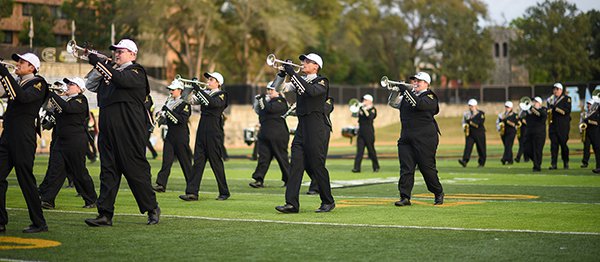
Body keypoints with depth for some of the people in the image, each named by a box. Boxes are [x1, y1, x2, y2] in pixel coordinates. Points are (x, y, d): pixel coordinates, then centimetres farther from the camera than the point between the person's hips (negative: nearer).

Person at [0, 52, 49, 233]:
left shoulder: (37, 83, -4)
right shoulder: (16, 82, 19)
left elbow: (23, 97, -22)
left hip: (23, 138, -8)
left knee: (26, 180, -4)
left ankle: (39, 223, 4)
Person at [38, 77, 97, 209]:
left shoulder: (81, 101, -7)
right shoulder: (66, 100, 17)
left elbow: (68, 108, -25)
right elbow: (59, 117, 16)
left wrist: (53, 94, -23)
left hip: (76, 141, -7)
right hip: (61, 139, 7)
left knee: (79, 172, 0)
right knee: (55, 168, -4)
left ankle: (91, 201, 13)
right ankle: (47, 200, -8)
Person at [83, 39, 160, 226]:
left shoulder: (136, 72, -2)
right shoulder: (110, 70, 20)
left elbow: (121, 79, -22)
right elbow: (91, 86, 17)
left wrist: (99, 62, -19)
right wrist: (98, 68, 2)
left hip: (130, 130, -7)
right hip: (108, 129, 7)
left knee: (136, 170, -2)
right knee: (108, 171, 3)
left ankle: (152, 208, 11)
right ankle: (105, 214, 2)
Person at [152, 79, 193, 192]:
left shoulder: (185, 104, -7)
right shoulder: (168, 102, 14)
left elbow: (183, 120, -20)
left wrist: (169, 111, -22)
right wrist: (161, 117, 0)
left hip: (181, 136, -6)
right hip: (169, 135, 6)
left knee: (185, 161, 2)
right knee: (167, 160, -3)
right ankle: (161, 184, -8)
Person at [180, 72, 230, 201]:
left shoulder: (221, 95, -3)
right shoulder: (205, 93, 18)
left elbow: (213, 103, -22)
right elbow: (193, 101, 7)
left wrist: (198, 90, -25)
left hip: (214, 132, -6)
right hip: (202, 131, 6)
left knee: (216, 162, -1)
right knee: (198, 162, -1)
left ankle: (224, 192, 11)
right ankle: (192, 192, -5)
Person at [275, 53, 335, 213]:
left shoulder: (321, 82, -3)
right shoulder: (301, 81, 18)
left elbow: (312, 91, -24)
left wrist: (293, 74, -22)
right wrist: (283, 72, 1)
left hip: (317, 128, -7)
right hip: (302, 127, 7)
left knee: (317, 166, -3)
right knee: (296, 165, -3)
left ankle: (328, 202, 11)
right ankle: (292, 203, -6)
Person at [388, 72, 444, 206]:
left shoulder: (430, 97, -2)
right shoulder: (408, 95, 20)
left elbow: (418, 104, -21)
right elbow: (393, 103, 16)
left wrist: (405, 90, -18)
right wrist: (396, 91, -1)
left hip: (424, 138, -6)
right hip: (406, 138, 6)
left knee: (427, 167, 0)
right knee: (406, 168, -2)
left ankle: (438, 193, 19)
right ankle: (405, 197, -3)